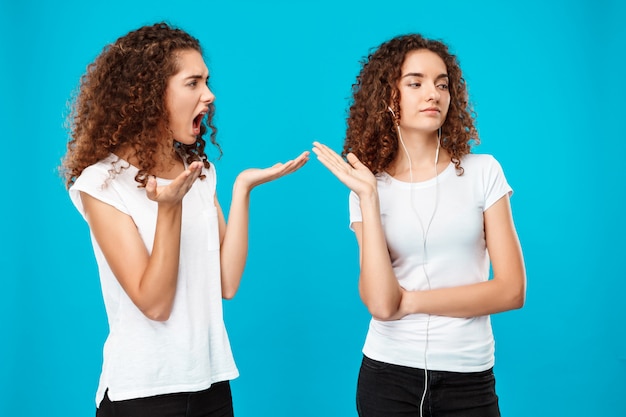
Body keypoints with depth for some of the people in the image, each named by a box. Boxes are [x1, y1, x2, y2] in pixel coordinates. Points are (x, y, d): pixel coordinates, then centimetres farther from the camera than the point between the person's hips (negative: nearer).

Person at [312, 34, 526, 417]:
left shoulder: (482, 173, -2)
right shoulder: (371, 186, -2)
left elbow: (512, 290, -7)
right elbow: (381, 305, -16)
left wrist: (413, 301, -10)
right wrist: (368, 197, -17)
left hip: (469, 378, 0)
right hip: (388, 372, 0)